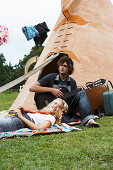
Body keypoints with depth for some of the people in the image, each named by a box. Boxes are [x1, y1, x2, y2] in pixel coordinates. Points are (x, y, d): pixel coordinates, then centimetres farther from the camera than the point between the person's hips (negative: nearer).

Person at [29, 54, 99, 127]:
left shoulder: (72, 82, 7)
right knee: (66, 120, -39)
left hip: (68, 109, 4)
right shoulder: (51, 77, -4)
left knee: (81, 93, -20)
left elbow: (75, 98, 10)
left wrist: (82, 90, -10)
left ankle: (89, 120, -32)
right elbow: (32, 88, -11)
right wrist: (51, 90, -19)